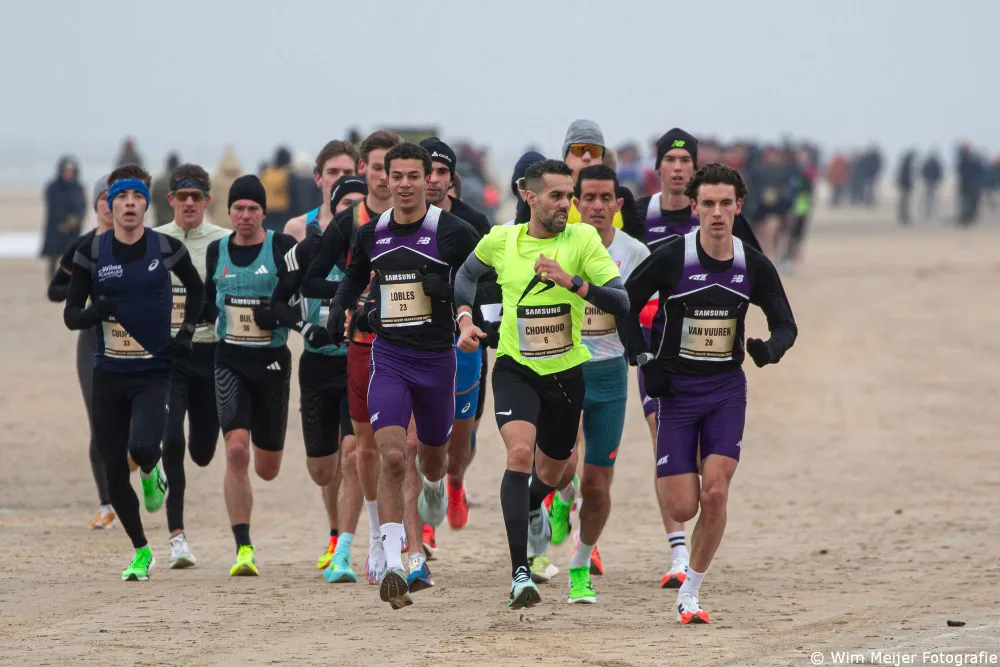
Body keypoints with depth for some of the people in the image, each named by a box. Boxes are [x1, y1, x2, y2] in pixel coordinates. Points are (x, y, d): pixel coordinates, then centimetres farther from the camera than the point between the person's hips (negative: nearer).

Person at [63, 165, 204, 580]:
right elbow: (71, 316, 1)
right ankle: (140, 551, 21)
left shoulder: (167, 249, -2)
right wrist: (97, 312, -21)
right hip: (109, 374, 2)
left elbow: (196, 288, 17)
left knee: (142, 447, -25)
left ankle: (151, 473, 14)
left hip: (155, 371, -2)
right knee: (114, 469, 2)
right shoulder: (92, 254, -1)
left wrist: (187, 331, 4)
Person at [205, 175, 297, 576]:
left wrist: (280, 312, -22)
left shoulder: (283, 248, -5)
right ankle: (244, 549, -15)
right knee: (236, 452, -18)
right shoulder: (217, 251, 6)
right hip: (230, 361, 1)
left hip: (272, 359, -1)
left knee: (267, 469, 9)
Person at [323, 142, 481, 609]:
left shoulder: (453, 232, -8)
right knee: (392, 456, -19)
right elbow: (354, 278, 23)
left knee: (432, 457, 20)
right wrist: (339, 310, 5)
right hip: (389, 359, 0)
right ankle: (393, 566, -22)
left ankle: (434, 486, 60)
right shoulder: (371, 235, 4)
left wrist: (450, 287, -18)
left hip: (437, 357, 0)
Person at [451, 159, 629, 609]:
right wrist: (465, 318, 2)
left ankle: (532, 507, 59)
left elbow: (621, 303, -18)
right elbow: (467, 274, 18)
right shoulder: (500, 240, -5)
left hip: (565, 373, 1)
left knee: (551, 472, 18)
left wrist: (572, 281, -32)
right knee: (520, 452, -26)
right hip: (515, 369, -1)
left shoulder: (583, 239, -10)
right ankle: (520, 574, -26)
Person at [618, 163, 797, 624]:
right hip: (675, 389, -1)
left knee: (715, 495, -14)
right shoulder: (670, 259, -12)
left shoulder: (753, 265, -3)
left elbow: (786, 324, 6)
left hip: (727, 389, 2)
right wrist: (642, 360, -8)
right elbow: (625, 305, 1)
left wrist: (771, 349, -16)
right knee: (683, 508, -5)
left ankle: (689, 594, 3)